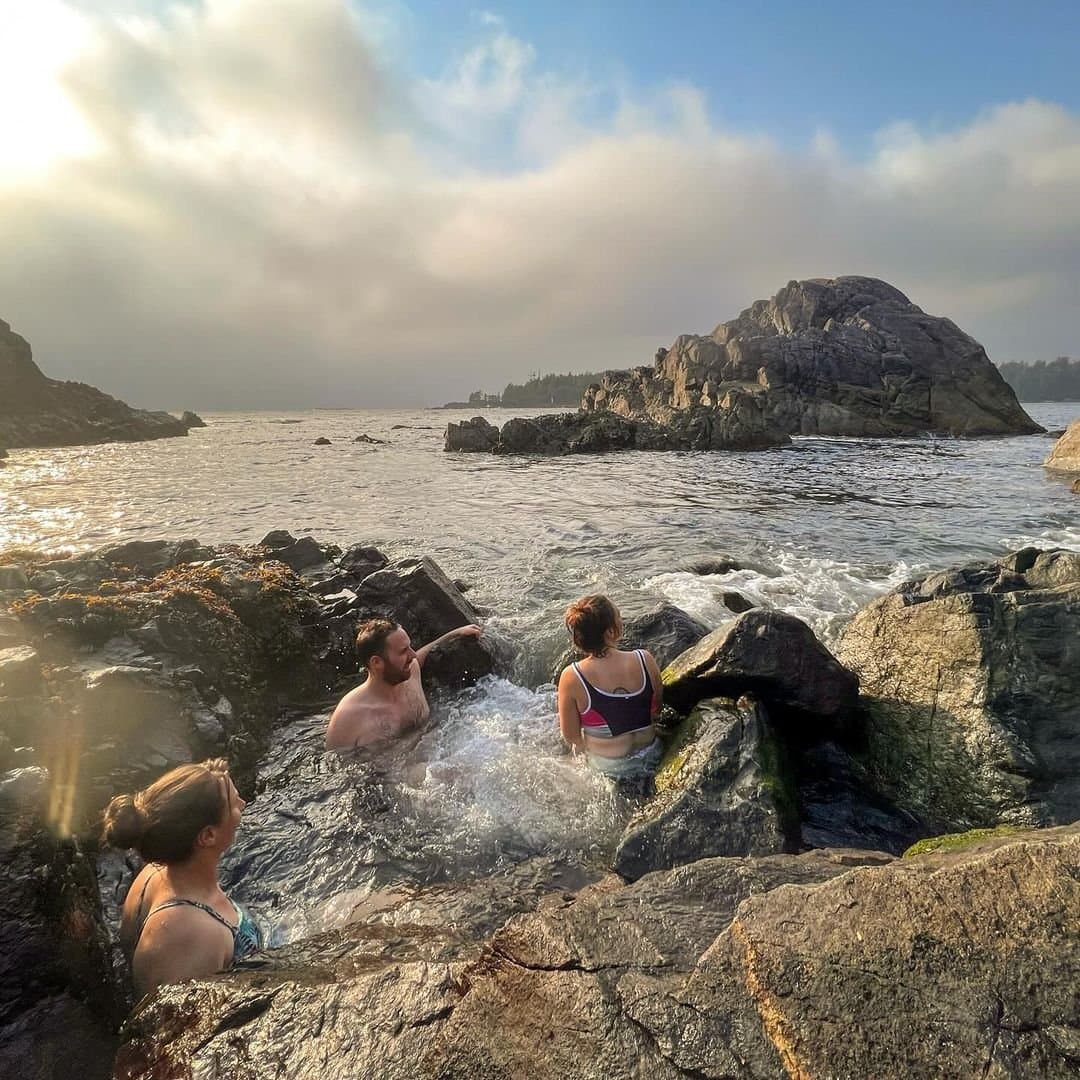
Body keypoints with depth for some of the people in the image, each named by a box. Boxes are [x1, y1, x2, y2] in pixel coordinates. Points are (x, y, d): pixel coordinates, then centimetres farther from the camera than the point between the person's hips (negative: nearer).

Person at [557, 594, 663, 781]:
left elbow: (570, 736, -14)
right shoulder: (644, 659, -22)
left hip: (608, 767, -2)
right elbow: (658, 708, -4)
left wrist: (583, 747, 8)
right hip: (652, 757, 2)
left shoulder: (571, 678, -27)